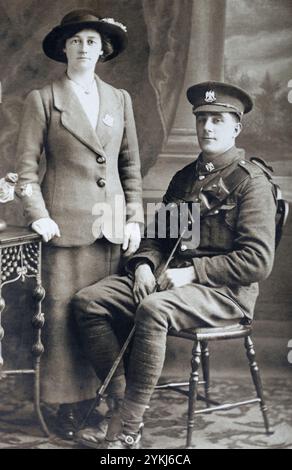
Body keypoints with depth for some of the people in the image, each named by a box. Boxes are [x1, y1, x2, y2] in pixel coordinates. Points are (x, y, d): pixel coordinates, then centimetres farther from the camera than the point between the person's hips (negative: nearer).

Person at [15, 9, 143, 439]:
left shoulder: (120, 100, 14)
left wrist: (135, 218, 6)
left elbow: (131, 165, 14)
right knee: (64, 312, -1)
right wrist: (39, 217, -10)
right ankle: (68, 403, 11)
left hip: (112, 225, 3)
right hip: (66, 223, -3)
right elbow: (26, 166, 1)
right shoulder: (42, 99, 4)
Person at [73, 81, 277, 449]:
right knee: (88, 301, -10)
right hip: (172, 277, 7)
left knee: (153, 309, -37)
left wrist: (191, 272, -17)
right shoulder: (184, 177, 17)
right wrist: (145, 265, -2)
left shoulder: (251, 181, -5)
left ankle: (127, 429, -27)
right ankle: (120, 399, -10)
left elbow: (258, 262, -13)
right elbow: (158, 235, 21)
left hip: (225, 291, -7)